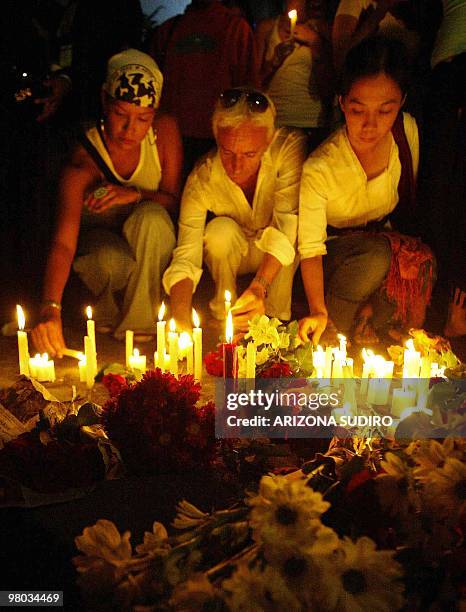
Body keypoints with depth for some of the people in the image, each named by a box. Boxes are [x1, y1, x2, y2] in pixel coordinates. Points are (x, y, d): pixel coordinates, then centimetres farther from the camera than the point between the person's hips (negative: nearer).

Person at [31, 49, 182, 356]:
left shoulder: (165, 130, -18)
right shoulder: (82, 164, -27)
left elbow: (174, 199, -9)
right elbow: (63, 242, -38)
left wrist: (136, 195, -32)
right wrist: (51, 308, -54)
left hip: (150, 241, 2)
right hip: (100, 237, -2)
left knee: (152, 216, -33)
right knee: (112, 260, -37)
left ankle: (139, 322, -16)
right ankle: (108, 311, 1)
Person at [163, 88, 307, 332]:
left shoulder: (289, 147, -30)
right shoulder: (202, 179, -26)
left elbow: (288, 223, -36)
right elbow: (185, 257, -31)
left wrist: (259, 286, -51)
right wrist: (181, 322, -48)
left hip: (280, 259, 0)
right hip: (231, 254, 0)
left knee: (292, 234, -32)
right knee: (220, 229, -32)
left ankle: (276, 318, -16)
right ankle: (222, 311, -10)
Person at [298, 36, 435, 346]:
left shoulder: (408, 131, -13)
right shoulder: (319, 169, -27)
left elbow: (409, 200, 4)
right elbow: (310, 248, -26)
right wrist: (318, 310, -38)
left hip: (386, 238, 5)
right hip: (334, 252, -4)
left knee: (422, 262, -27)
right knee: (376, 254, -36)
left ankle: (368, 315, -5)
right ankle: (333, 320, -12)